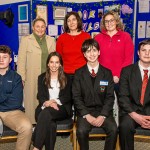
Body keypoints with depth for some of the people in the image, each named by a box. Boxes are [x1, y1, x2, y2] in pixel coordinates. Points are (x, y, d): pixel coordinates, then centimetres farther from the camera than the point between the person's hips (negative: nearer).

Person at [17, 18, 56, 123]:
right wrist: (21, 79, -5)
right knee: (32, 101, 0)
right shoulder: (26, 40, 5)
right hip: (32, 78, -2)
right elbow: (21, 60, 1)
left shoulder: (51, 40, 12)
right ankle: (32, 123, 13)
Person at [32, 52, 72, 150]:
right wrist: (48, 103, -16)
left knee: (46, 112, -35)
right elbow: (40, 96, 7)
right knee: (51, 124, -34)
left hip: (62, 108, -1)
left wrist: (55, 101, -13)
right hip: (45, 108, 1)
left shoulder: (66, 79, 14)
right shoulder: (42, 78, 17)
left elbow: (68, 97, 5)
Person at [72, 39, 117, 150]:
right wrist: (87, 115, -12)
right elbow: (76, 97, -1)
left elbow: (110, 97, 2)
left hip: (103, 110, 1)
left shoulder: (107, 73, 6)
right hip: (85, 110, -1)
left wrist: (102, 116, -12)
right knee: (81, 131, -28)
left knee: (113, 129, -25)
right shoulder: (79, 73, 4)